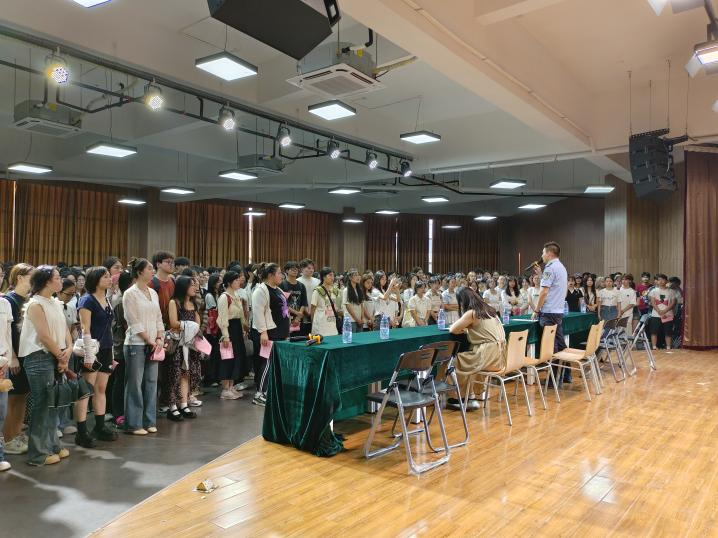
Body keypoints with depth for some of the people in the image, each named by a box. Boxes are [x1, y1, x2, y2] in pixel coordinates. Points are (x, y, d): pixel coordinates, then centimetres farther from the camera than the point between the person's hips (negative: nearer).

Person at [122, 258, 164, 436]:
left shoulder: (153, 293, 11)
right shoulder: (130, 294, -8)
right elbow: (134, 323, -13)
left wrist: (160, 338, 0)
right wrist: (150, 341, -11)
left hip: (153, 345, 6)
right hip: (136, 344, -6)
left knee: (151, 382, 10)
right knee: (135, 384, 1)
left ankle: (149, 421, 20)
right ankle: (134, 424, 11)